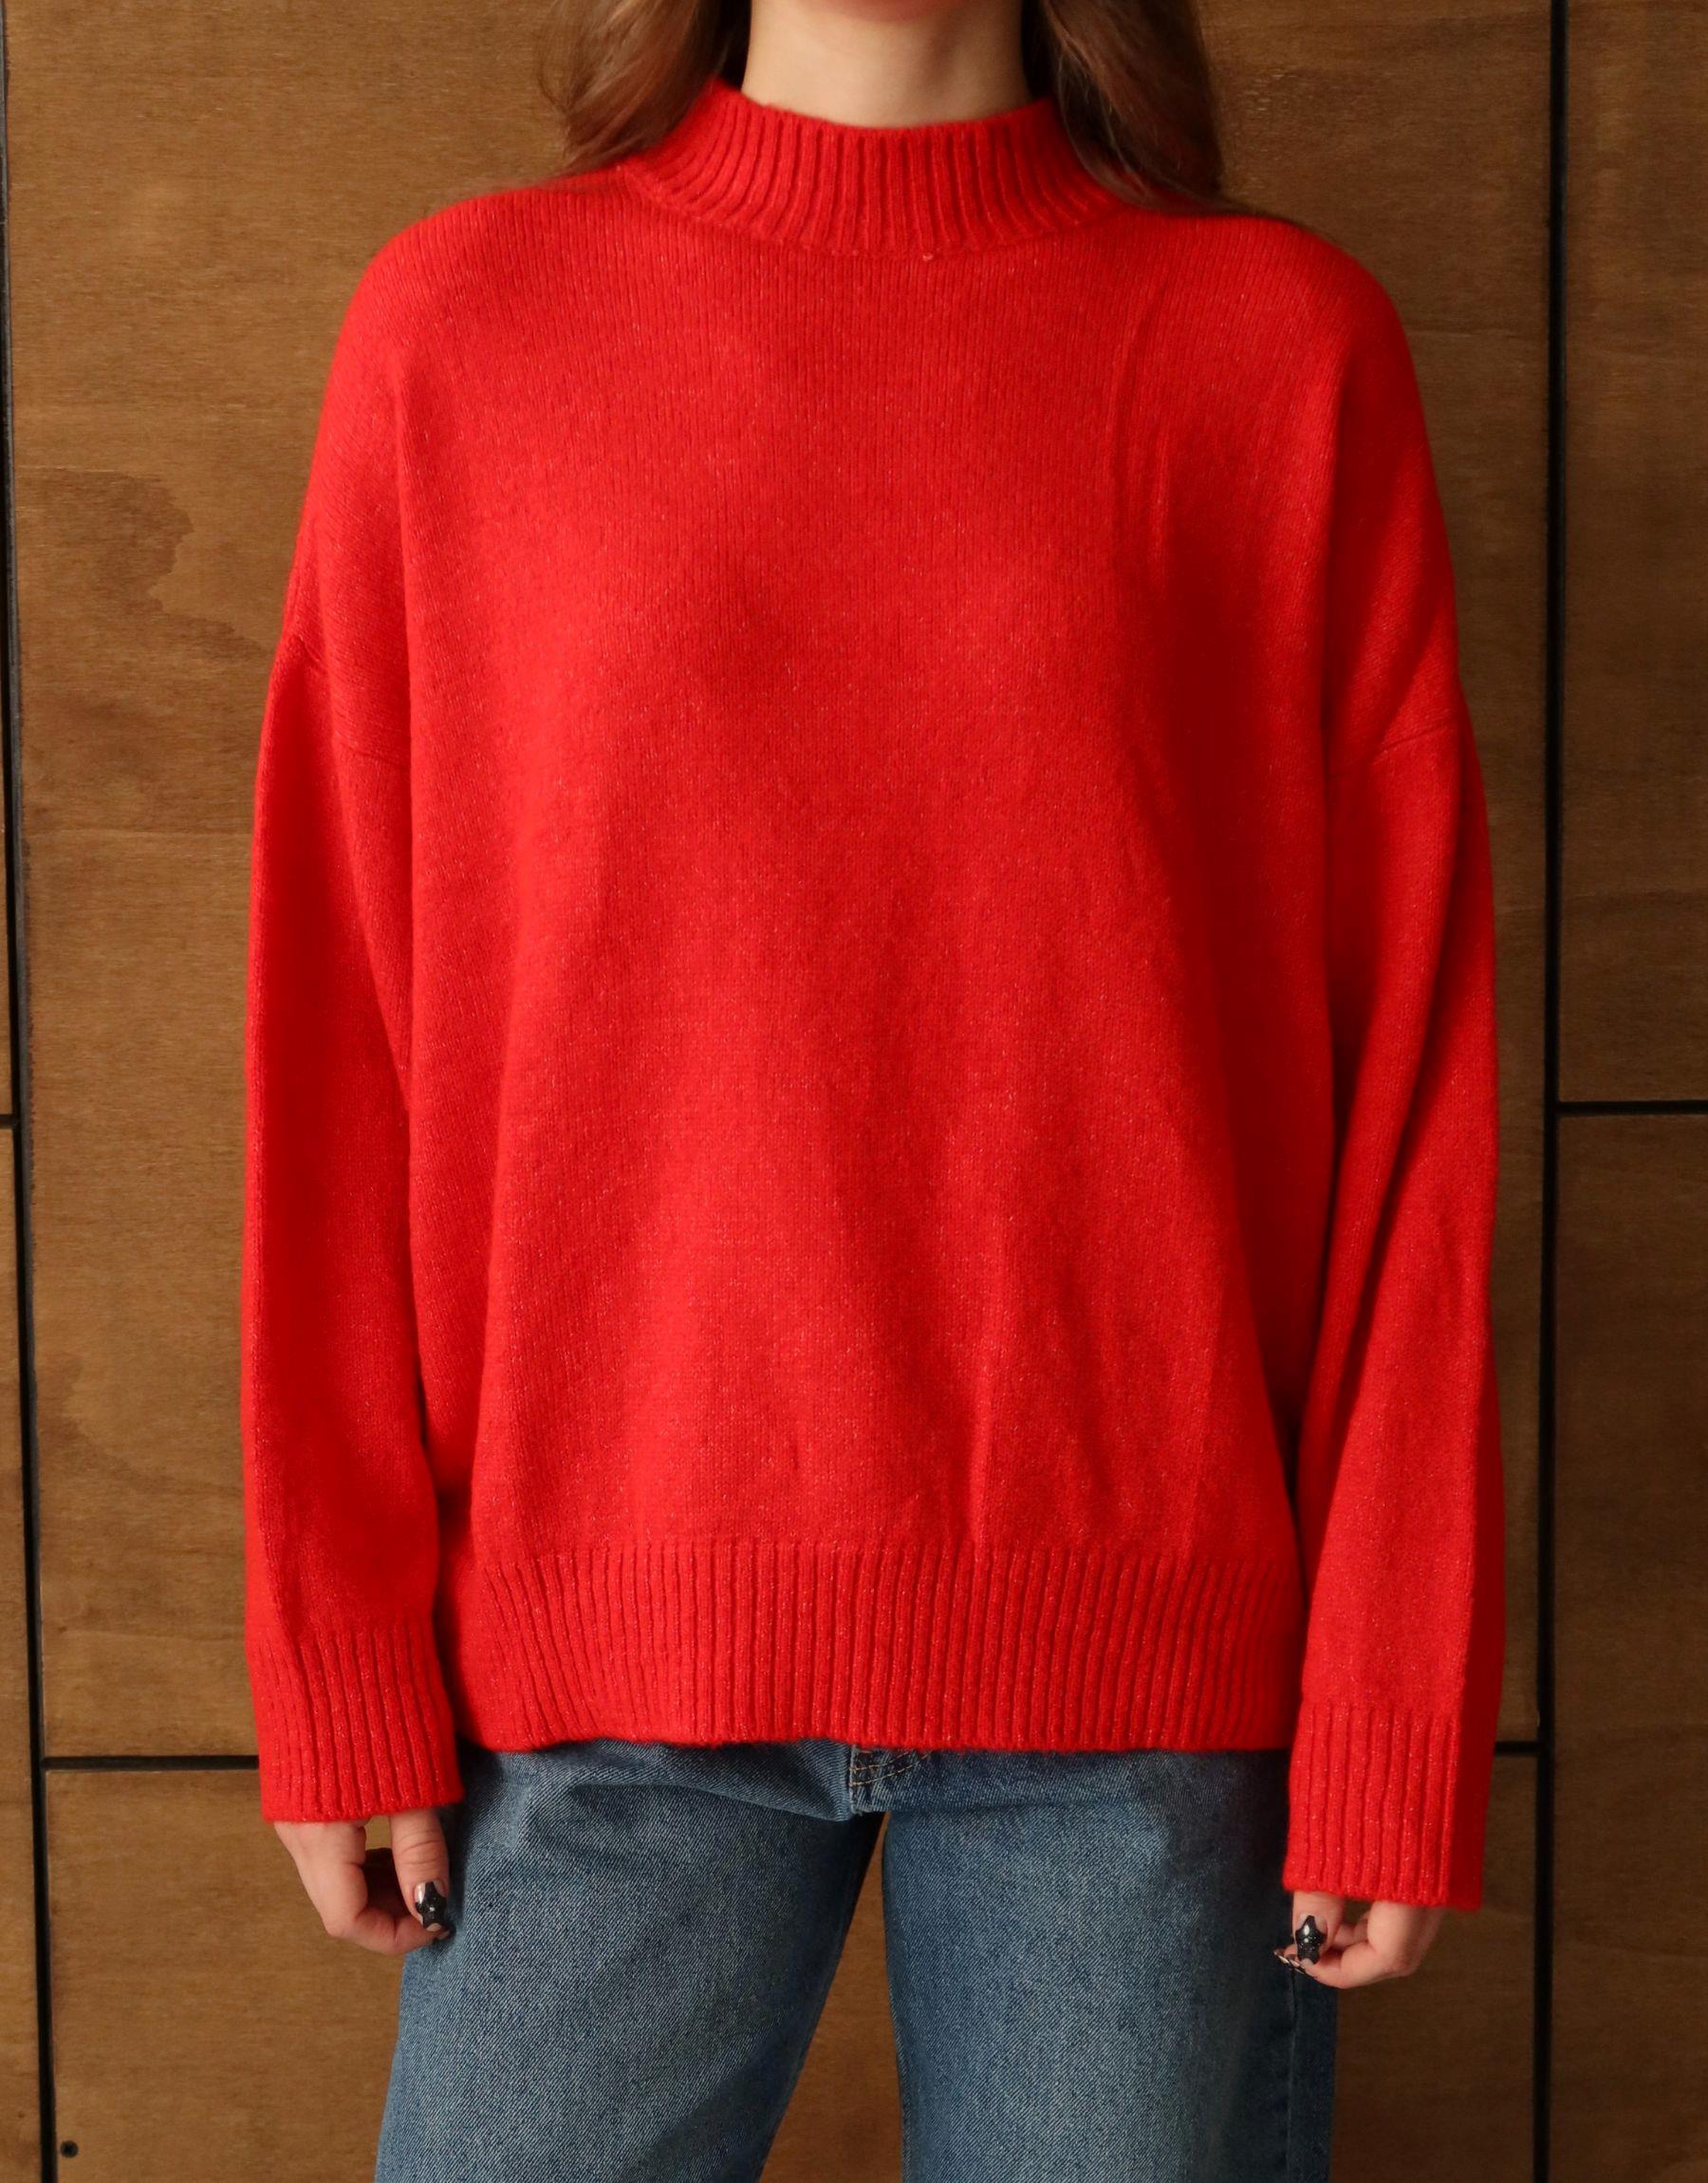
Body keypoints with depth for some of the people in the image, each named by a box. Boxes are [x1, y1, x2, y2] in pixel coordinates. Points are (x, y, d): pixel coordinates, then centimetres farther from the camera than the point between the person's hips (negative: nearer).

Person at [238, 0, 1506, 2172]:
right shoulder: (457, 319, 4)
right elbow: (338, 1037, 3)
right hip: (599, 1644, 1)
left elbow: (1409, 1060, 0)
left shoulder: (1283, 338, 1)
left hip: (1143, 1654, 0)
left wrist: (1398, 1709, -3)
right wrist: (338, 1666, 1)